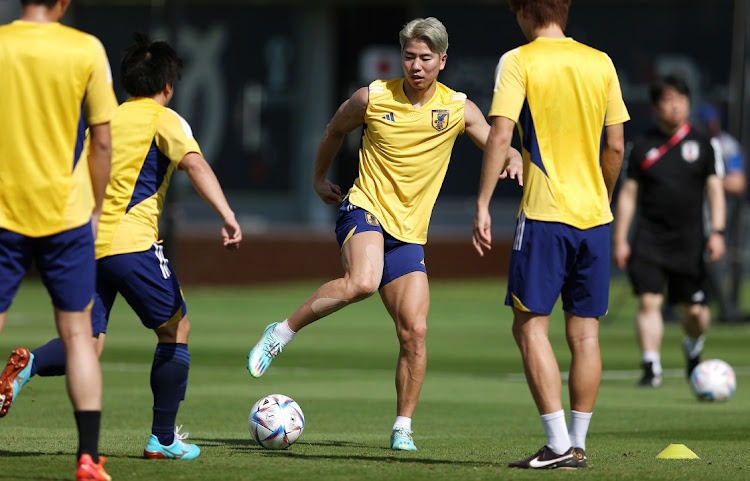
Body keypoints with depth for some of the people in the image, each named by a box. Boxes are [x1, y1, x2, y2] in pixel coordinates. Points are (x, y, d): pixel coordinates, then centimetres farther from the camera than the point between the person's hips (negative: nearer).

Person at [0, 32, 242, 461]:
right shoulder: (164, 120, 2)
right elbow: (195, 164, -16)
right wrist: (227, 215, -25)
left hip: (88, 244, 6)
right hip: (131, 241, -6)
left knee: (88, 344, 3)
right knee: (176, 329, 12)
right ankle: (163, 438, 11)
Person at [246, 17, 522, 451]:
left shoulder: (459, 109, 0)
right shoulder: (373, 99, -4)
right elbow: (335, 130, 16)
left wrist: (512, 161, -18)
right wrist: (320, 178, 23)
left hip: (410, 233, 3)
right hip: (365, 209, -3)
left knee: (415, 332, -7)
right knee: (362, 282, -35)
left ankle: (403, 428, 6)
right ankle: (282, 333, -18)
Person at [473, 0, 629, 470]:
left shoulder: (518, 61, -4)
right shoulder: (600, 62, 9)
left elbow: (501, 135, -13)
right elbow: (615, 146, 10)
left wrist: (483, 206, -11)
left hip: (544, 214, -5)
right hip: (594, 217, 5)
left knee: (530, 325, -1)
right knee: (584, 331, 8)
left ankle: (558, 444, -10)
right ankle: (578, 445, 10)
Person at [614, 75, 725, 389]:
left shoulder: (702, 145, 5)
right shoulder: (643, 146, 5)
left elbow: (715, 189, 4)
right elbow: (628, 193, 8)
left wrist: (717, 232, -8)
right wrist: (620, 239, 3)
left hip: (689, 240, 0)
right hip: (649, 239, 0)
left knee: (694, 311, 3)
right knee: (648, 301, -15)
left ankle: (692, 345, 35)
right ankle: (651, 367, -14)